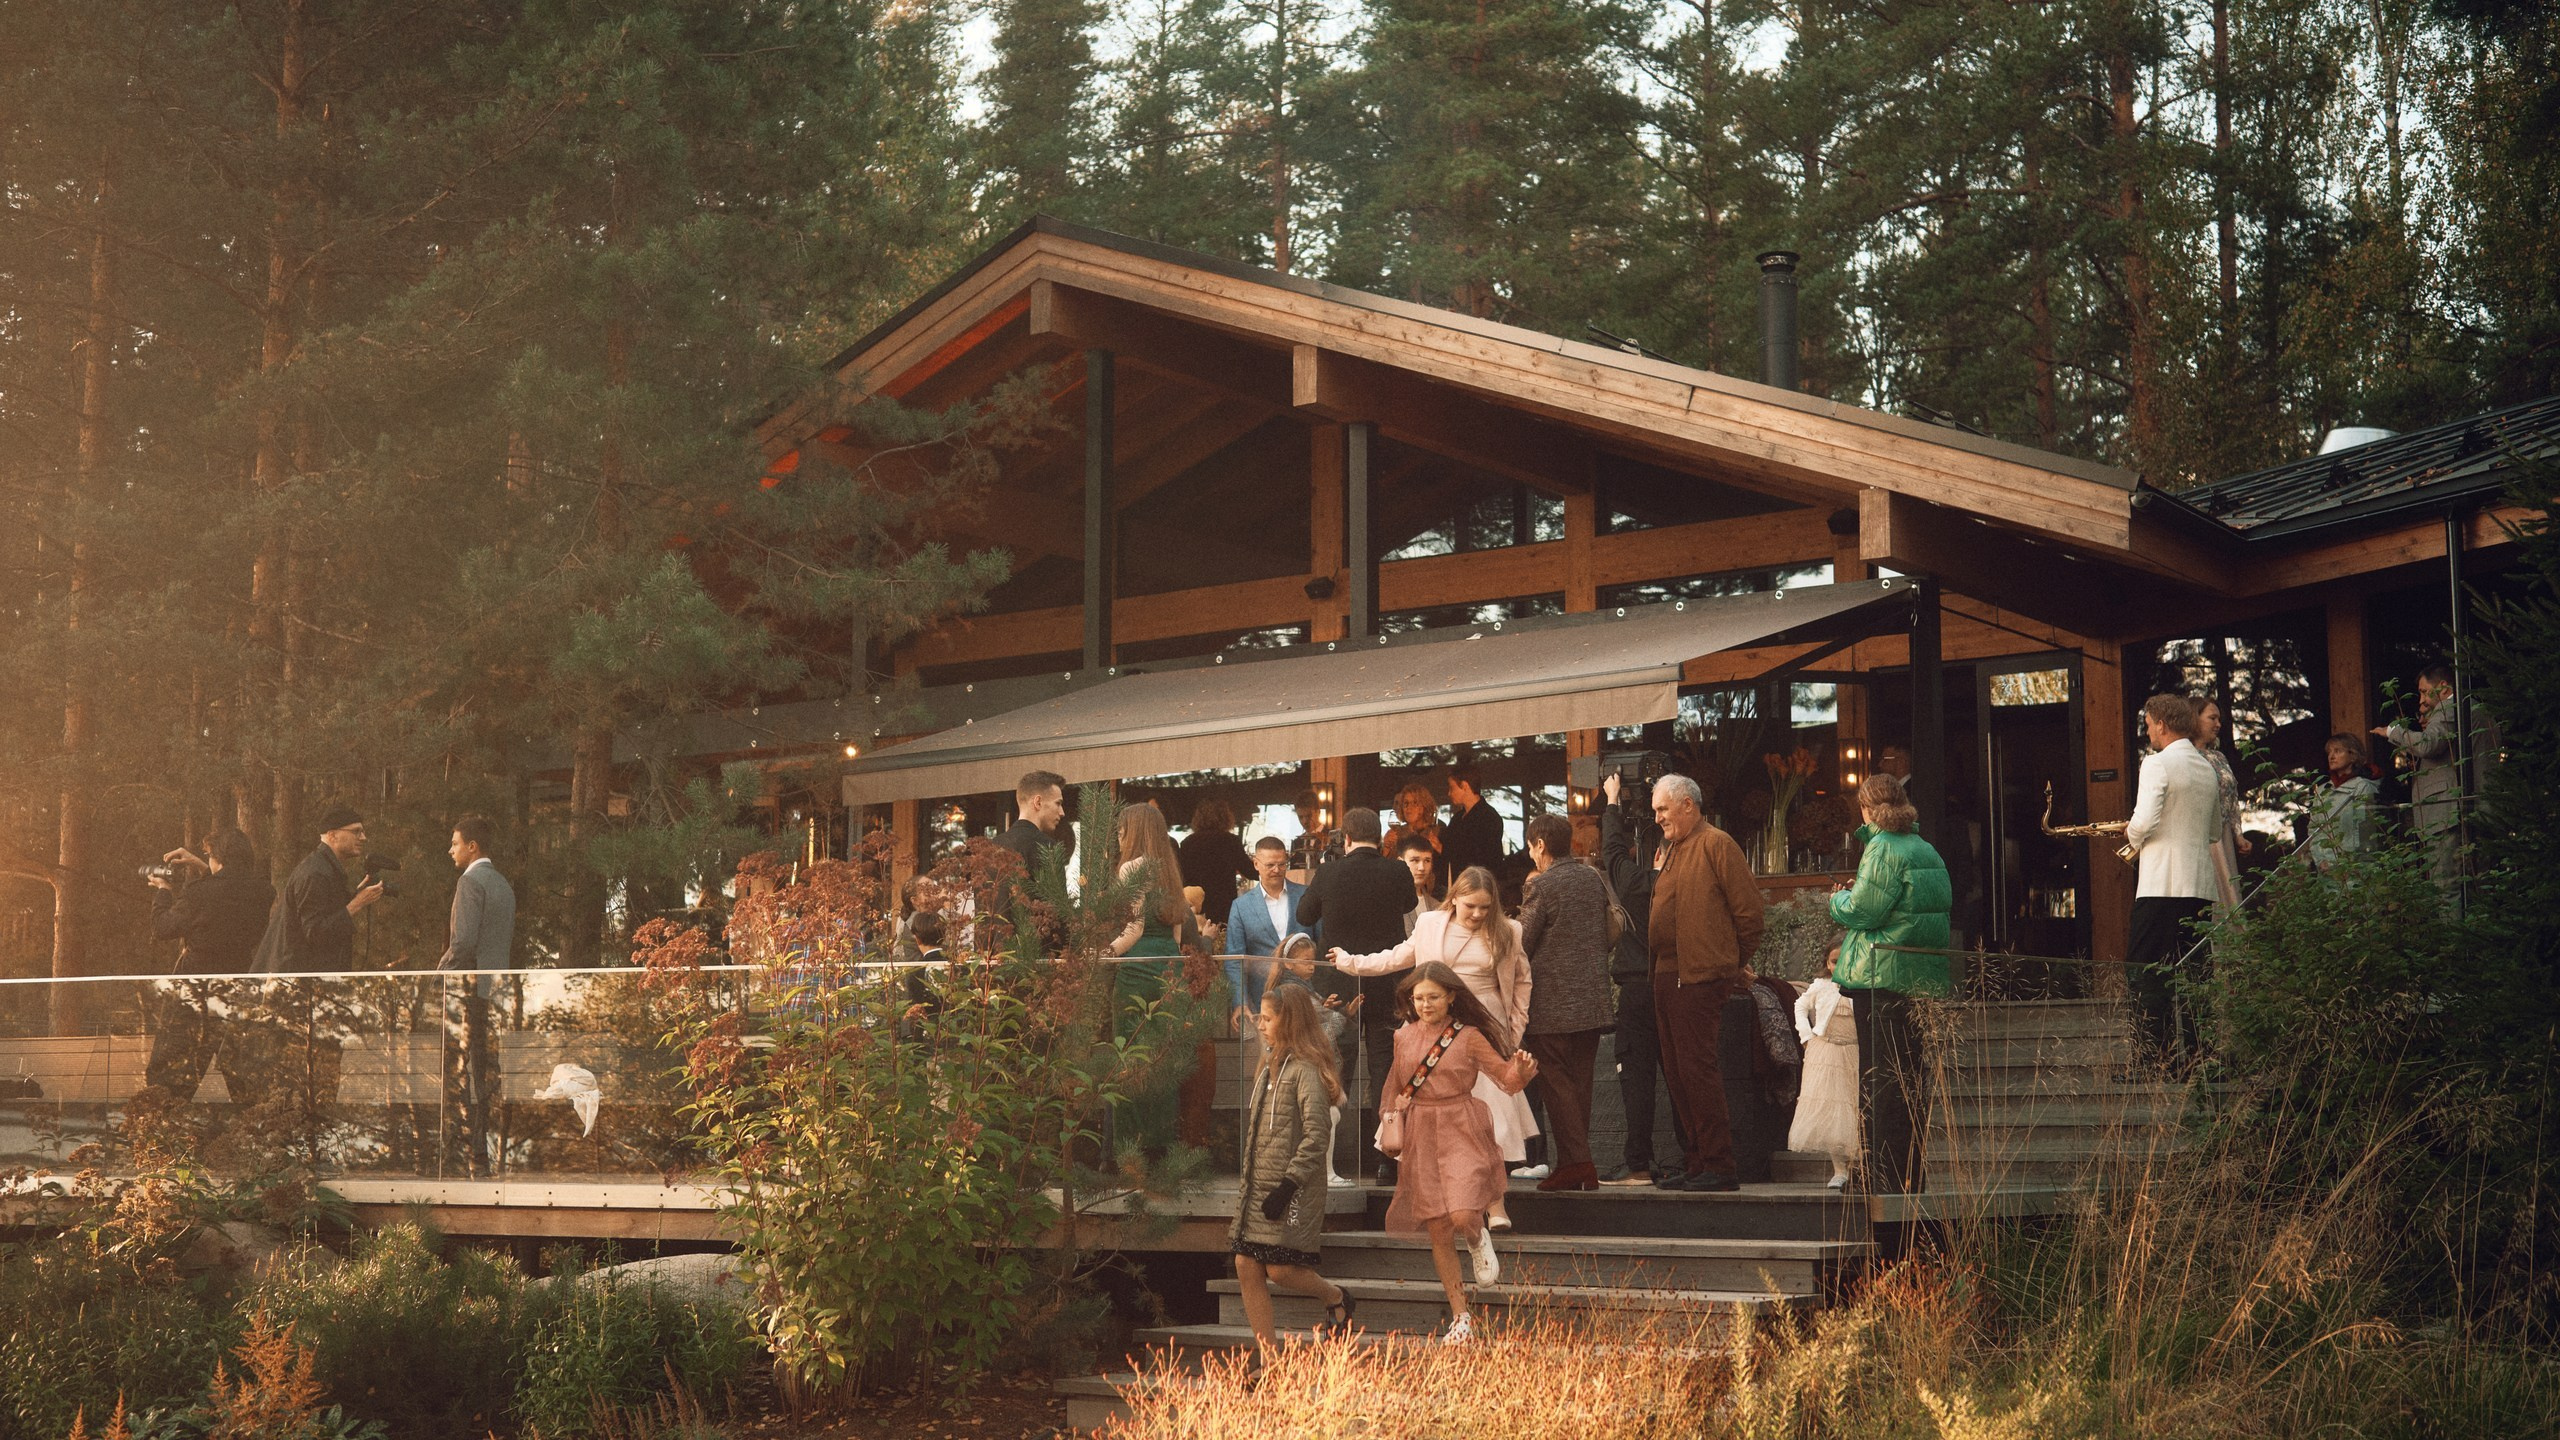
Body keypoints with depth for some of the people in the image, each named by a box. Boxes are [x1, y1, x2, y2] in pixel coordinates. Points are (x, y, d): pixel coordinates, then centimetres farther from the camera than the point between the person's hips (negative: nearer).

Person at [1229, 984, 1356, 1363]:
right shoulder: (1270, 1067, 15)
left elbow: (1317, 1137, -19)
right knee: (1247, 1267, 2)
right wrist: (1246, 1175, 18)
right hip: (1257, 1186, 9)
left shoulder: (1306, 1070, -13)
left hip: (1292, 1190, -9)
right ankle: (1267, 1356, 8)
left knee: (1280, 1268, -8)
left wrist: (1288, 1185, -21)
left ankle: (1337, 1298, 21)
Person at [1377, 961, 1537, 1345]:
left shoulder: (1469, 1037, -4)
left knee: (1463, 1217, -21)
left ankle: (1479, 1240, 19)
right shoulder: (1404, 1037, 7)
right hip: (1421, 1137, 4)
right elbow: (1395, 1086, 19)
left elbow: (1506, 1077, -3)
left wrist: (1521, 1067, -24)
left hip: (1462, 1133, -4)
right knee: (1438, 1231, 3)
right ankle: (1460, 1319, 13)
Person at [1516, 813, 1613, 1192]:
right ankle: (1578, 1163, 12)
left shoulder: (1543, 886, -12)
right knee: (1578, 1084, 11)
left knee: (1556, 1082, -2)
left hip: (1552, 1003, -7)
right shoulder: (1593, 879, 9)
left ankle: (1574, 1162, -8)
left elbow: (1521, 944, -10)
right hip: (1592, 1000, 7)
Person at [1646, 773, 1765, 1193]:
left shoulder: (1716, 845, -7)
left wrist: (1732, 965, -3)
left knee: (1698, 1069, -10)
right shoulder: (1669, 851, 20)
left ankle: (1719, 1166, -7)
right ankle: (1695, 1164, 16)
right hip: (1665, 976, 9)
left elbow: (1750, 911, -9)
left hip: (1700, 978, -9)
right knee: (1678, 1074, 10)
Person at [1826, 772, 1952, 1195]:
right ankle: (1914, 1179, 17)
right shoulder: (1926, 850, 14)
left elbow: (1862, 911, -15)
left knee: (1880, 1080, -3)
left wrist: (1839, 899, 5)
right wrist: (1858, 892, 20)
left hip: (1884, 977, -8)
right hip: (1923, 980, 8)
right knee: (1912, 1077, 12)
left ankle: (1887, 1181, -2)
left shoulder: (1883, 848, -11)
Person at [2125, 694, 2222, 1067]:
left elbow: (2144, 822, -17)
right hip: (2201, 885, 8)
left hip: (2161, 884, -8)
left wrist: (2131, 835, 3)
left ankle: (2156, 1054, -11)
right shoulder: (2209, 769, 15)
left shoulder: (2158, 763, -9)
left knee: (2144, 972, -5)